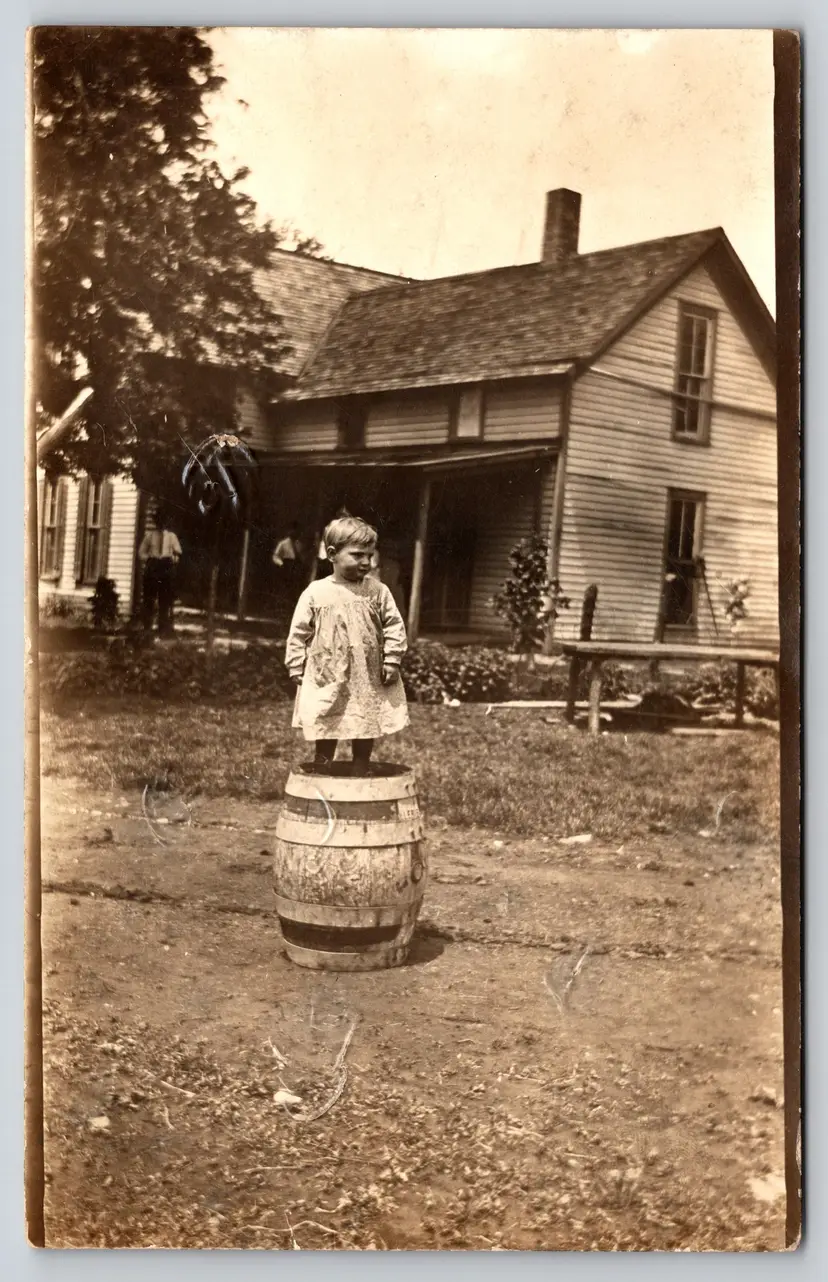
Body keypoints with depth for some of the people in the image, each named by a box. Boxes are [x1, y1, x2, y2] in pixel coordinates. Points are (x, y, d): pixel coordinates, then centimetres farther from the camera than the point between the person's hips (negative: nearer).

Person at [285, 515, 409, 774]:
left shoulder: (378, 591, 0)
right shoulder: (315, 593, -4)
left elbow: (394, 626, 3)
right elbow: (299, 632, 1)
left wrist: (392, 660, -5)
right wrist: (296, 667, -1)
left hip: (369, 678, 2)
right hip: (327, 677, -2)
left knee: (365, 733, 12)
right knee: (325, 733, 7)